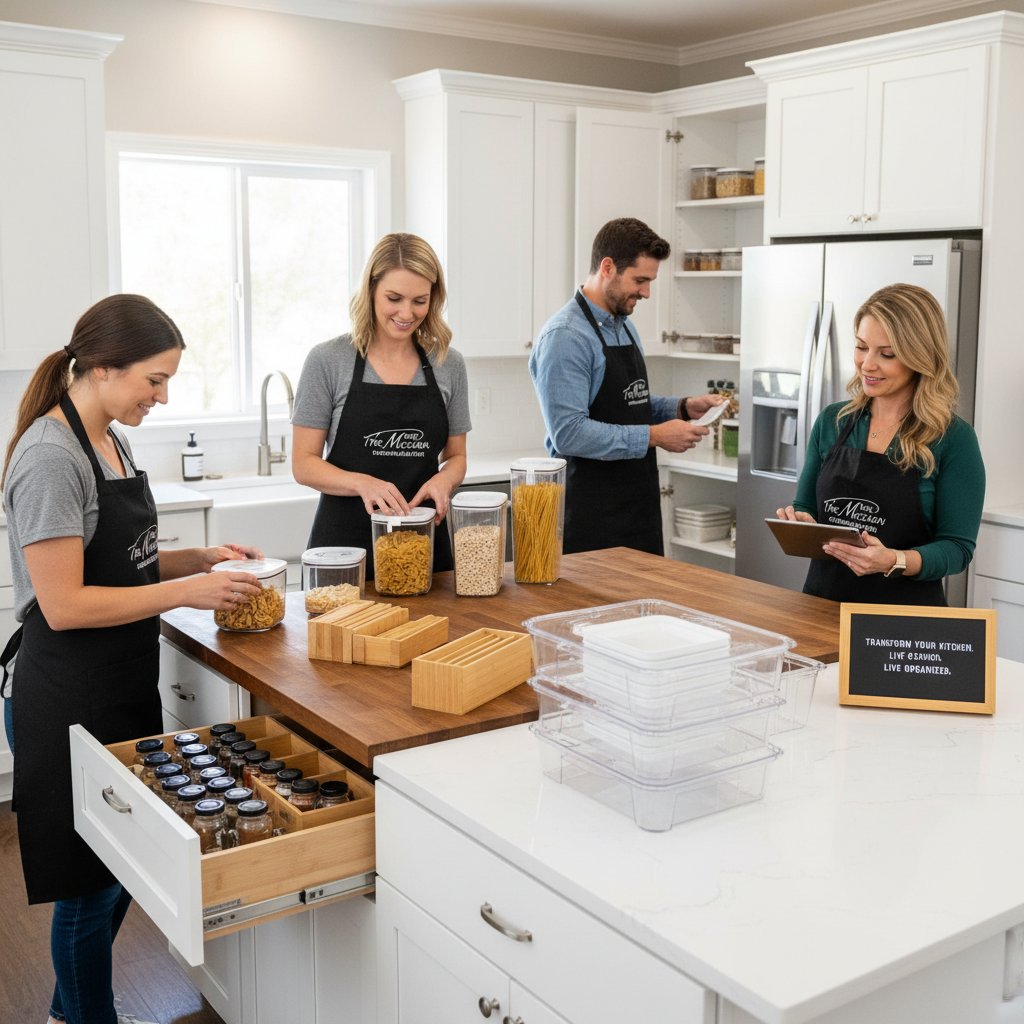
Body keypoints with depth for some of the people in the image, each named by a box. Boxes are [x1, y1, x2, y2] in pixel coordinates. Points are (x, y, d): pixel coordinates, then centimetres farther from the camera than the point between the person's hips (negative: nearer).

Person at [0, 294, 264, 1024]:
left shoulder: (110, 440, 8)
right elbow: (64, 604, -22)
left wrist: (199, 558, 2)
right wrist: (185, 592, -21)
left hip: (124, 688, 9)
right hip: (71, 702, -9)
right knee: (92, 881, 7)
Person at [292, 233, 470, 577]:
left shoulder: (449, 364, 3)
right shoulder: (328, 360, -6)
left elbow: (455, 457, 11)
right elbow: (304, 463, -5)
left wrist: (443, 480, -11)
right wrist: (363, 483, -22)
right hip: (344, 542, -2)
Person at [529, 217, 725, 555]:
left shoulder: (624, 326, 13)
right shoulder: (564, 337, -16)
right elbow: (569, 434, -24)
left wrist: (684, 408, 6)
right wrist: (654, 436, -20)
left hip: (640, 503, 9)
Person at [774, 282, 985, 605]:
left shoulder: (953, 438, -5)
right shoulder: (831, 421, 6)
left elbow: (957, 547, -6)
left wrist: (895, 562, -22)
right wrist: (799, 522, -8)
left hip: (905, 614, -4)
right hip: (822, 600, 4)